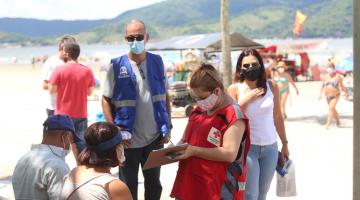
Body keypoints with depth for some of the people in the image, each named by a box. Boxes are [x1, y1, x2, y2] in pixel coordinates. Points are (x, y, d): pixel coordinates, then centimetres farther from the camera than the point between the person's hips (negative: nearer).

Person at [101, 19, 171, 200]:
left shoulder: (157, 62, 2)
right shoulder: (117, 66, -8)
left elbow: (165, 96, 9)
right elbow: (106, 100, -4)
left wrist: (168, 127, 2)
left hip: (155, 137, 3)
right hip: (129, 140, -3)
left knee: (154, 183, 16)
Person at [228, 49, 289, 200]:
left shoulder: (271, 87, 2)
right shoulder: (234, 89, -5)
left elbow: (277, 117, 10)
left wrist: (285, 143, 13)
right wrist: (246, 100, -15)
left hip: (270, 148, 3)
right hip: (247, 147, -3)